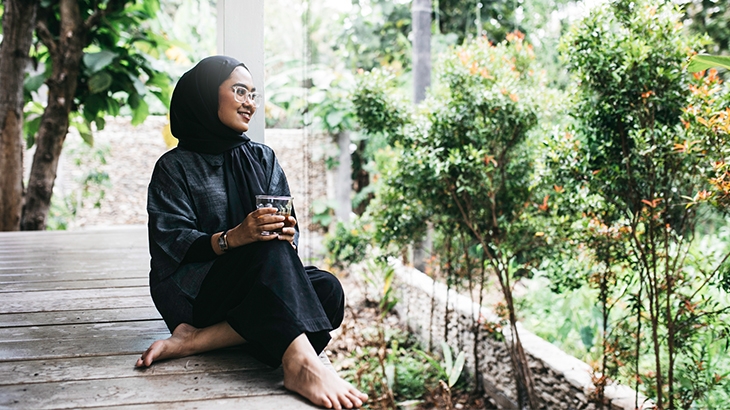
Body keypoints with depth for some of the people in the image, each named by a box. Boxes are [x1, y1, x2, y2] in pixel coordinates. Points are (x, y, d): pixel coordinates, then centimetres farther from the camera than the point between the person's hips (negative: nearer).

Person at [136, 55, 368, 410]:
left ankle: (197, 340, -28)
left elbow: (288, 226, 6)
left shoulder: (262, 158, 14)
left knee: (328, 291, -25)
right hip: (194, 291, -5)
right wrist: (232, 238, -30)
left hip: (263, 285, 5)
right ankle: (300, 364, -49)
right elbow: (172, 242, -11)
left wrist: (287, 233, -20)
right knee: (268, 248, -32)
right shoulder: (175, 167, 1)